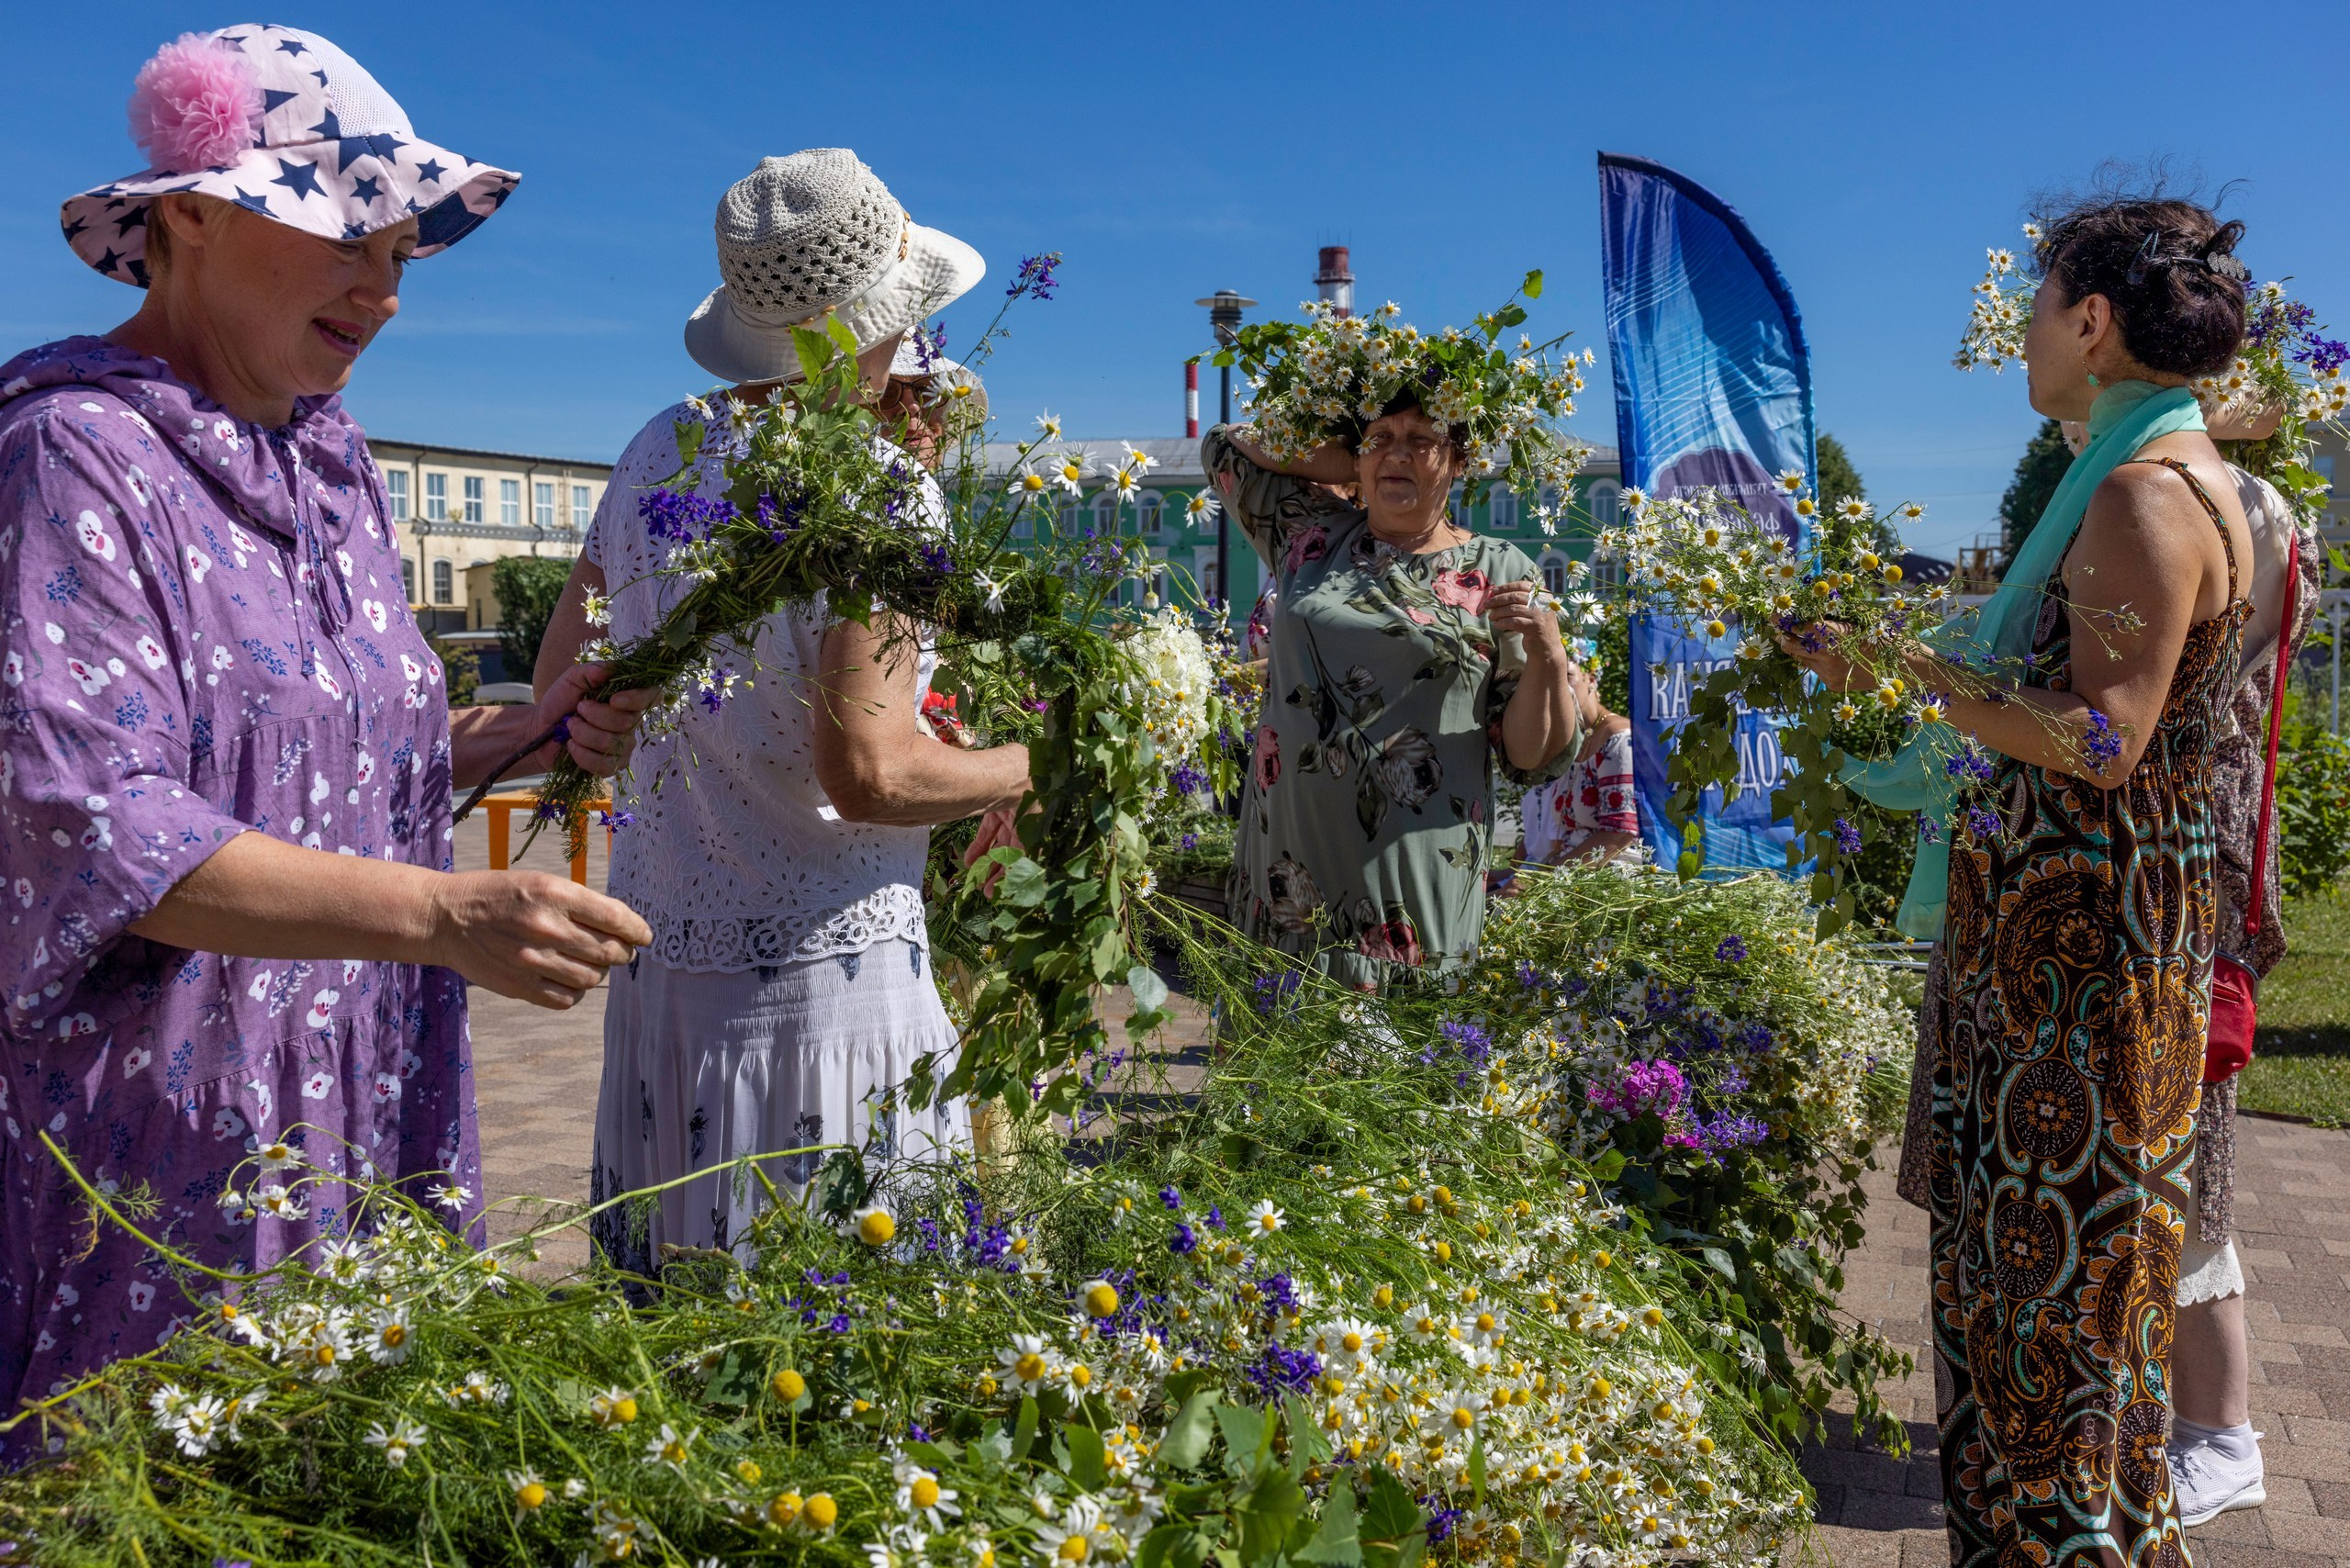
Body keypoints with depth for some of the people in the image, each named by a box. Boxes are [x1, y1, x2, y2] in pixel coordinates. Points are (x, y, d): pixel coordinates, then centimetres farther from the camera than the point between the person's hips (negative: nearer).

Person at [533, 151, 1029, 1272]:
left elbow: (563, 681, 13)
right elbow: (869, 774, -20)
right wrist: (1026, 770, -2)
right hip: (819, 971, -7)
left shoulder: (662, 449, 6)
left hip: (657, 956, 7)